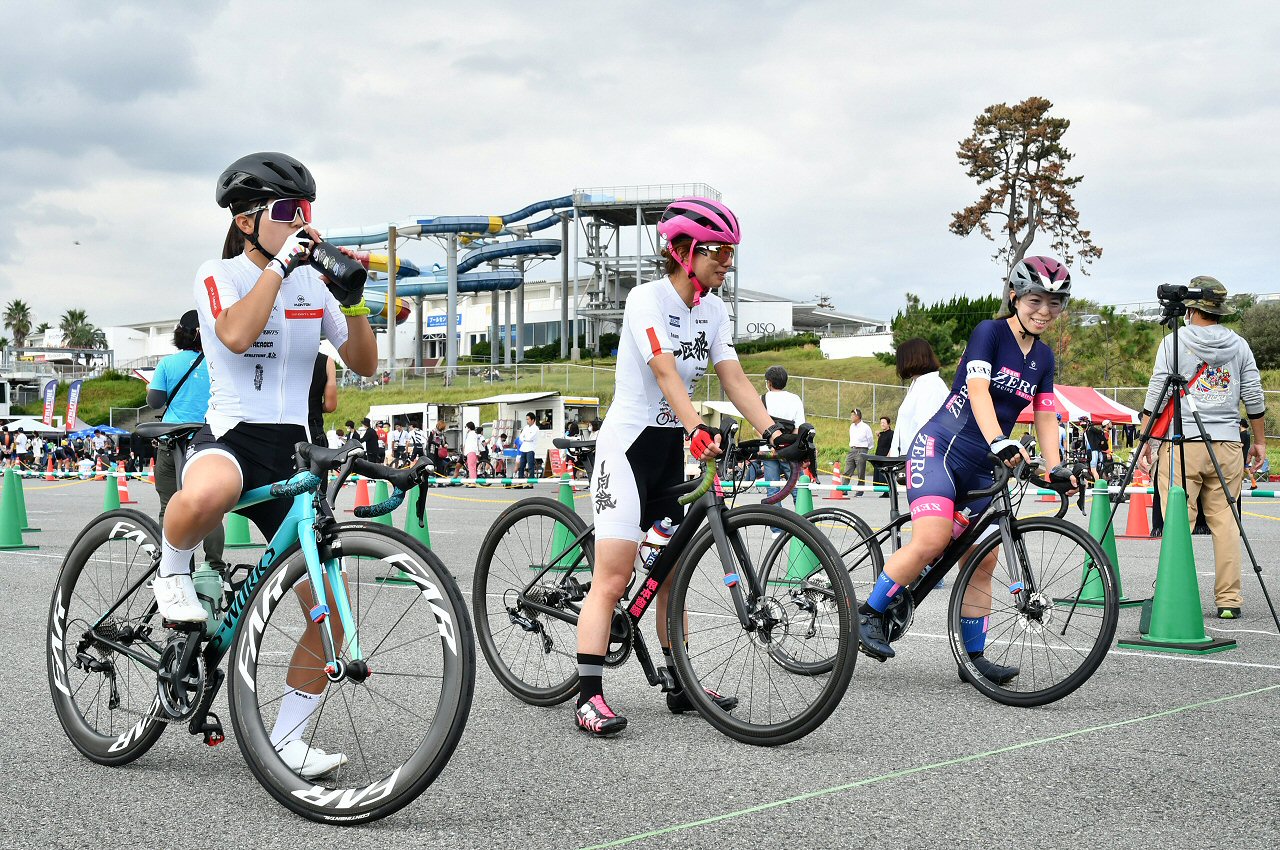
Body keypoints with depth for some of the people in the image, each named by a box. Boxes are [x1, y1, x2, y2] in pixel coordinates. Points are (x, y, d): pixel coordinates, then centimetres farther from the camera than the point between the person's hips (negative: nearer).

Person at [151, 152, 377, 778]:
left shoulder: (312, 283, 12)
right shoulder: (219, 275, -1)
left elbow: (363, 364, 7)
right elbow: (236, 334, -23)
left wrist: (353, 303, -8)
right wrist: (280, 264, -22)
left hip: (293, 452, 5)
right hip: (231, 436, -5)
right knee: (205, 496, -45)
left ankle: (285, 740, 14)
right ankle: (173, 571, -10)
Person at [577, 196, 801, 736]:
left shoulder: (713, 310, 7)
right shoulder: (648, 298, -15)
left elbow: (734, 378, -2)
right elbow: (665, 370, -28)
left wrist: (771, 430, -16)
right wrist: (698, 429, -41)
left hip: (671, 449, 8)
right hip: (629, 442, -7)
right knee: (613, 578, -12)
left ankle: (682, 686, 21)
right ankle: (589, 698, -11)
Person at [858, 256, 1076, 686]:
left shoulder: (1043, 357, 13)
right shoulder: (989, 332, -8)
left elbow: (1045, 416, 12)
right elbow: (978, 390, -21)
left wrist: (1056, 468, -3)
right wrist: (1000, 442, -36)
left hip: (984, 468, 7)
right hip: (941, 447, -7)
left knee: (983, 562, 5)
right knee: (932, 540, -25)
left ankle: (974, 656, 14)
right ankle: (869, 612, -9)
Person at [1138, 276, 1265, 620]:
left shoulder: (1174, 341, 0)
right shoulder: (1239, 345, 9)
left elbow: (1155, 394, -2)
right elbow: (1254, 397, 11)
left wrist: (1145, 440, 4)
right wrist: (1259, 441, 20)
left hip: (1181, 442, -3)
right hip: (1227, 444, 3)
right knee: (1225, 520, 6)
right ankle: (1229, 600, 6)